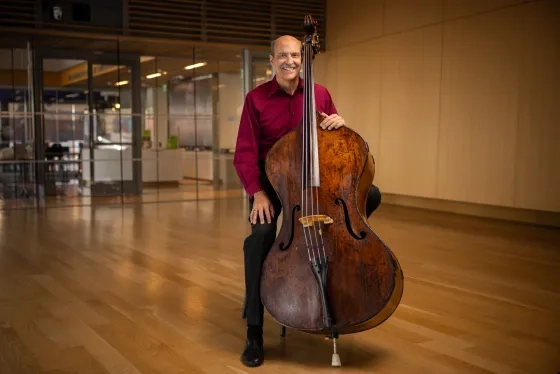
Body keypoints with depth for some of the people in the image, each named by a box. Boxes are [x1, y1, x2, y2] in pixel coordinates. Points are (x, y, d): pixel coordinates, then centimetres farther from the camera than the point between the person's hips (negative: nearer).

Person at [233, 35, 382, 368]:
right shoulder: (256, 98, -4)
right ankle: (254, 331, -18)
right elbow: (245, 154, -7)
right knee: (261, 236, -31)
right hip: (271, 180, -3)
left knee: (370, 195, -18)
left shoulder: (320, 94, 3)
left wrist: (340, 125, -14)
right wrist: (258, 192, -21)